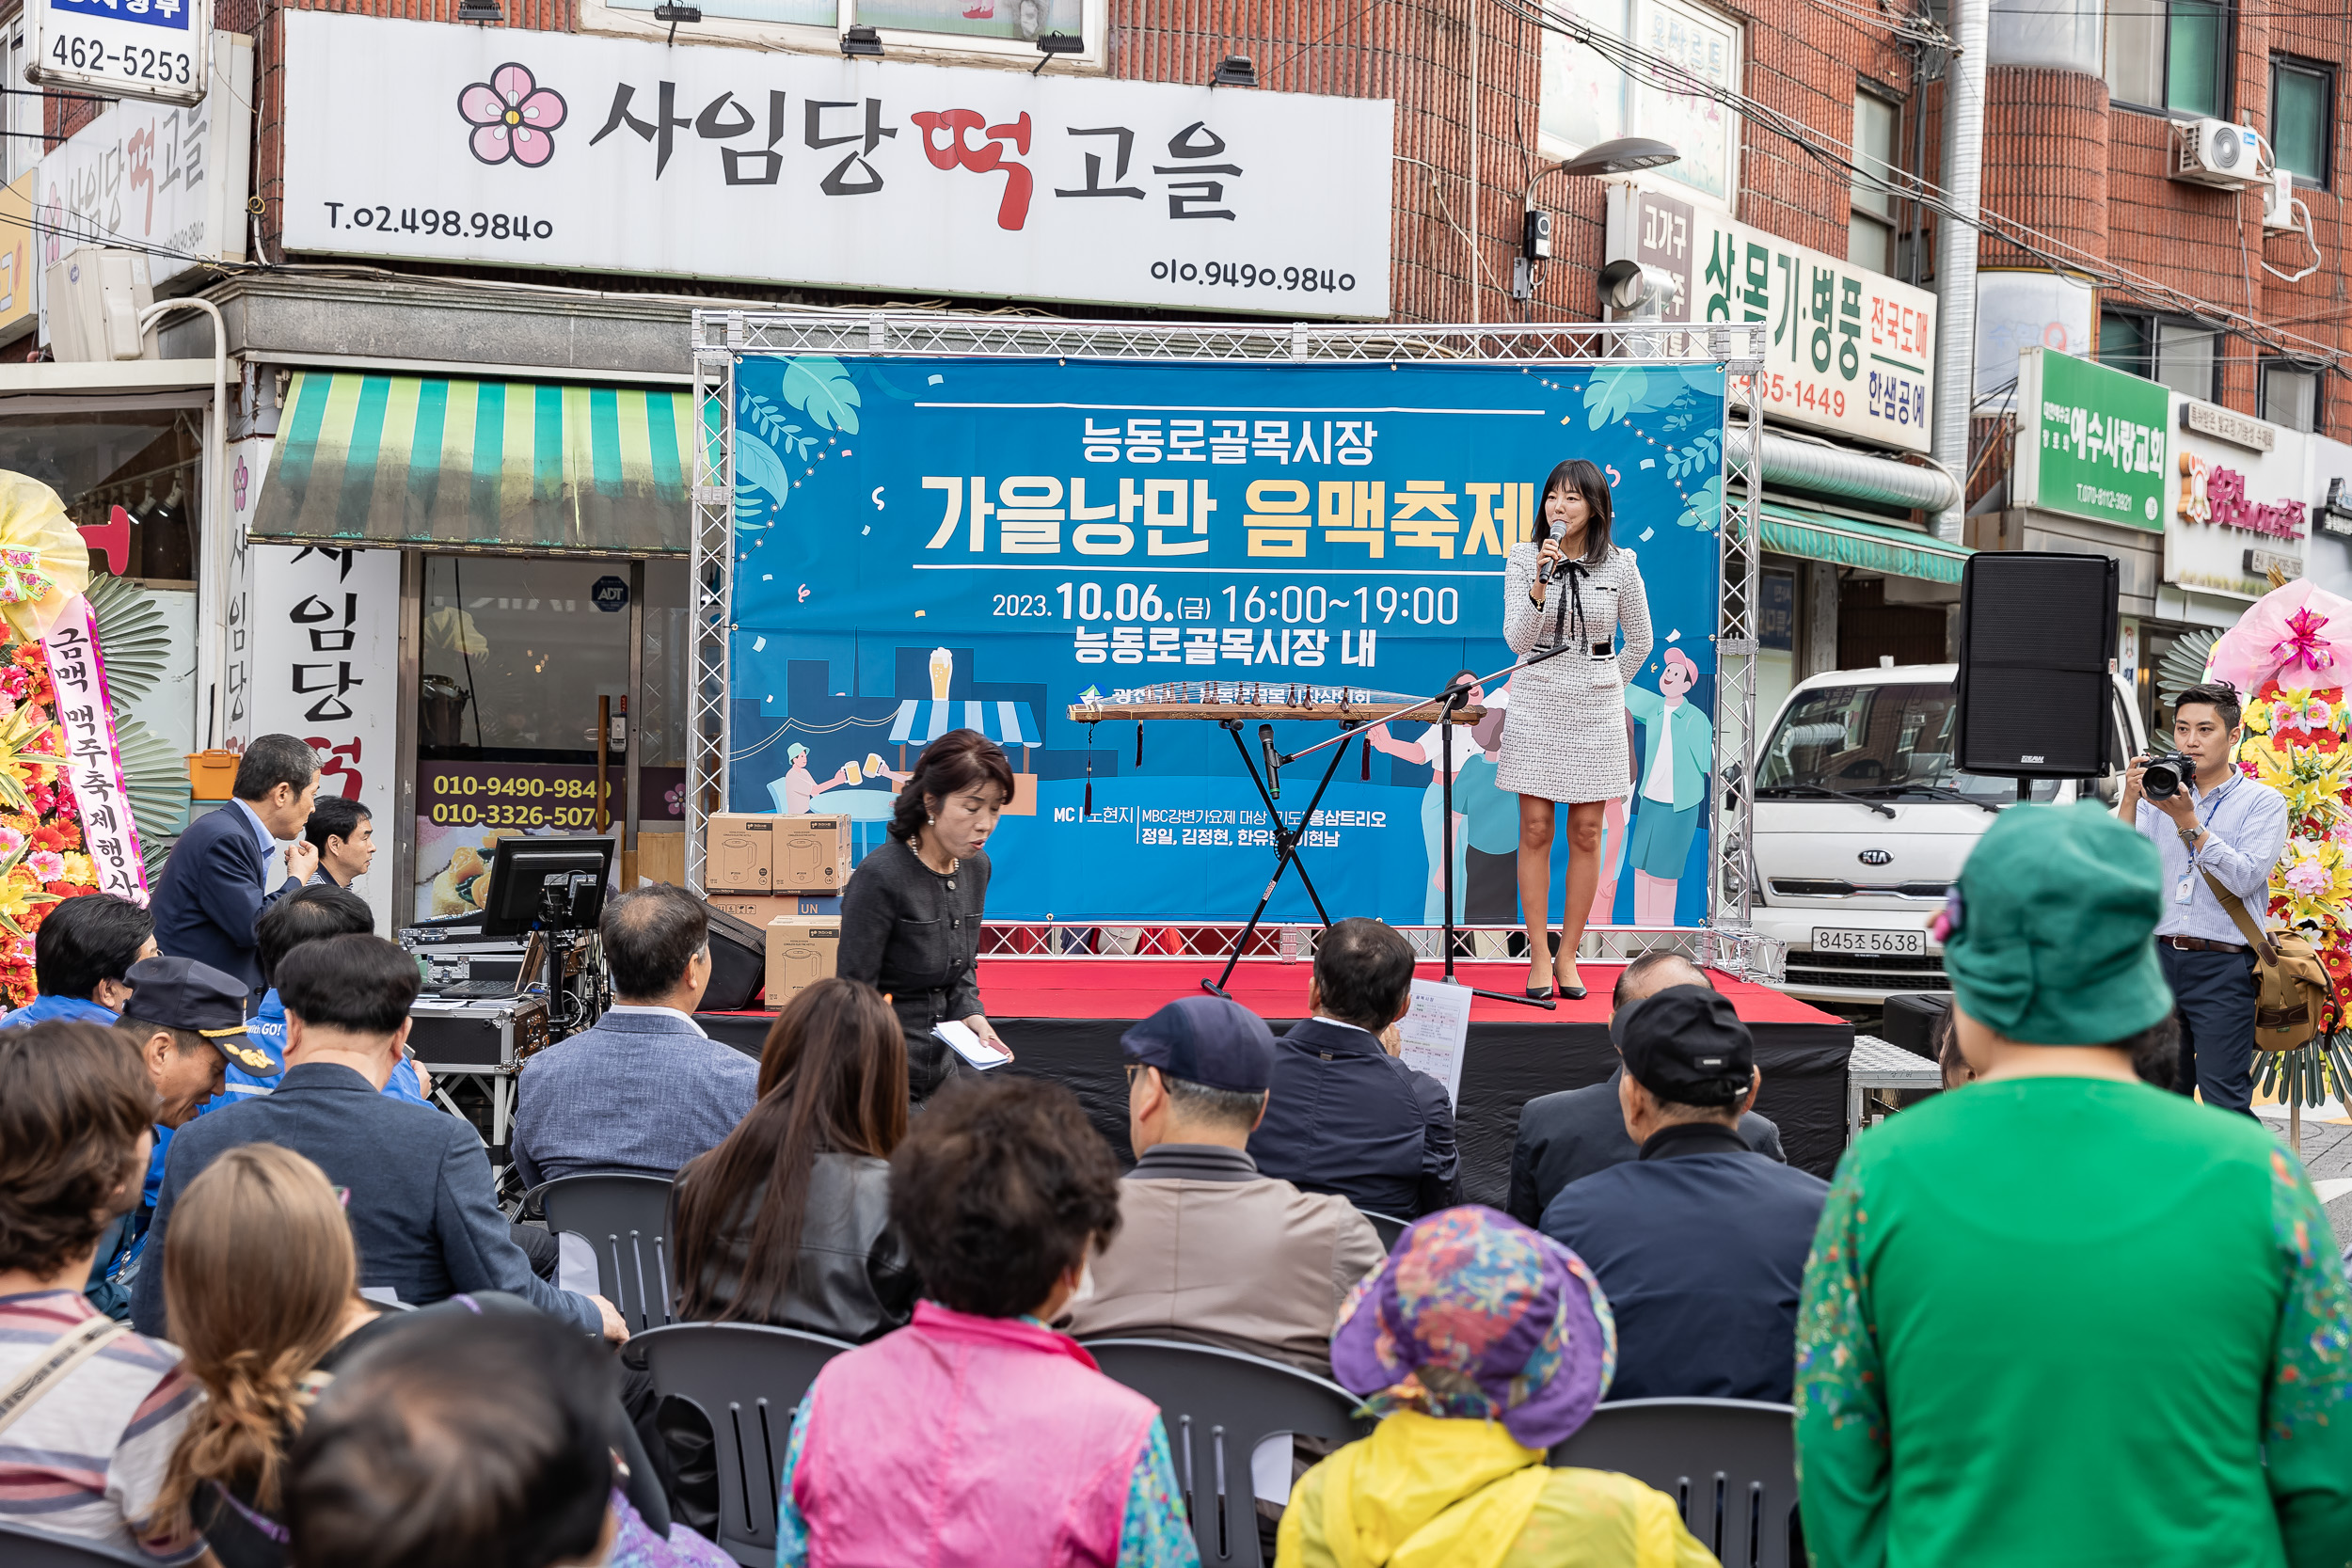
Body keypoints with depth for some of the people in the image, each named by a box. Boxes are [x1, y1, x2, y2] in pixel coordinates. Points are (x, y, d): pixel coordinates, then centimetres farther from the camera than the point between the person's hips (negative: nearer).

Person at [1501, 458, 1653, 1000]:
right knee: (1535, 831, 0)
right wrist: (1540, 584, -22)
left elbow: (1639, 641, 12)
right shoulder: (1523, 559, -1)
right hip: (1536, 704, 0)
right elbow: (1516, 638, -10)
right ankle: (1539, 956, 6)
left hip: (1596, 710, 1)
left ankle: (1568, 955, 12)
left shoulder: (1620, 565, 0)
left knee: (1586, 834, 2)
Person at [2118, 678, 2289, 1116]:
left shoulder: (2263, 802, 3)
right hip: (2158, 958, 4)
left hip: (2222, 968, -4)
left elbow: (2245, 878, -12)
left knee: (2224, 1103, -9)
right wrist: (2130, 800, -7)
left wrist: (2188, 822, -16)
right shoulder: (2158, 793, 13)